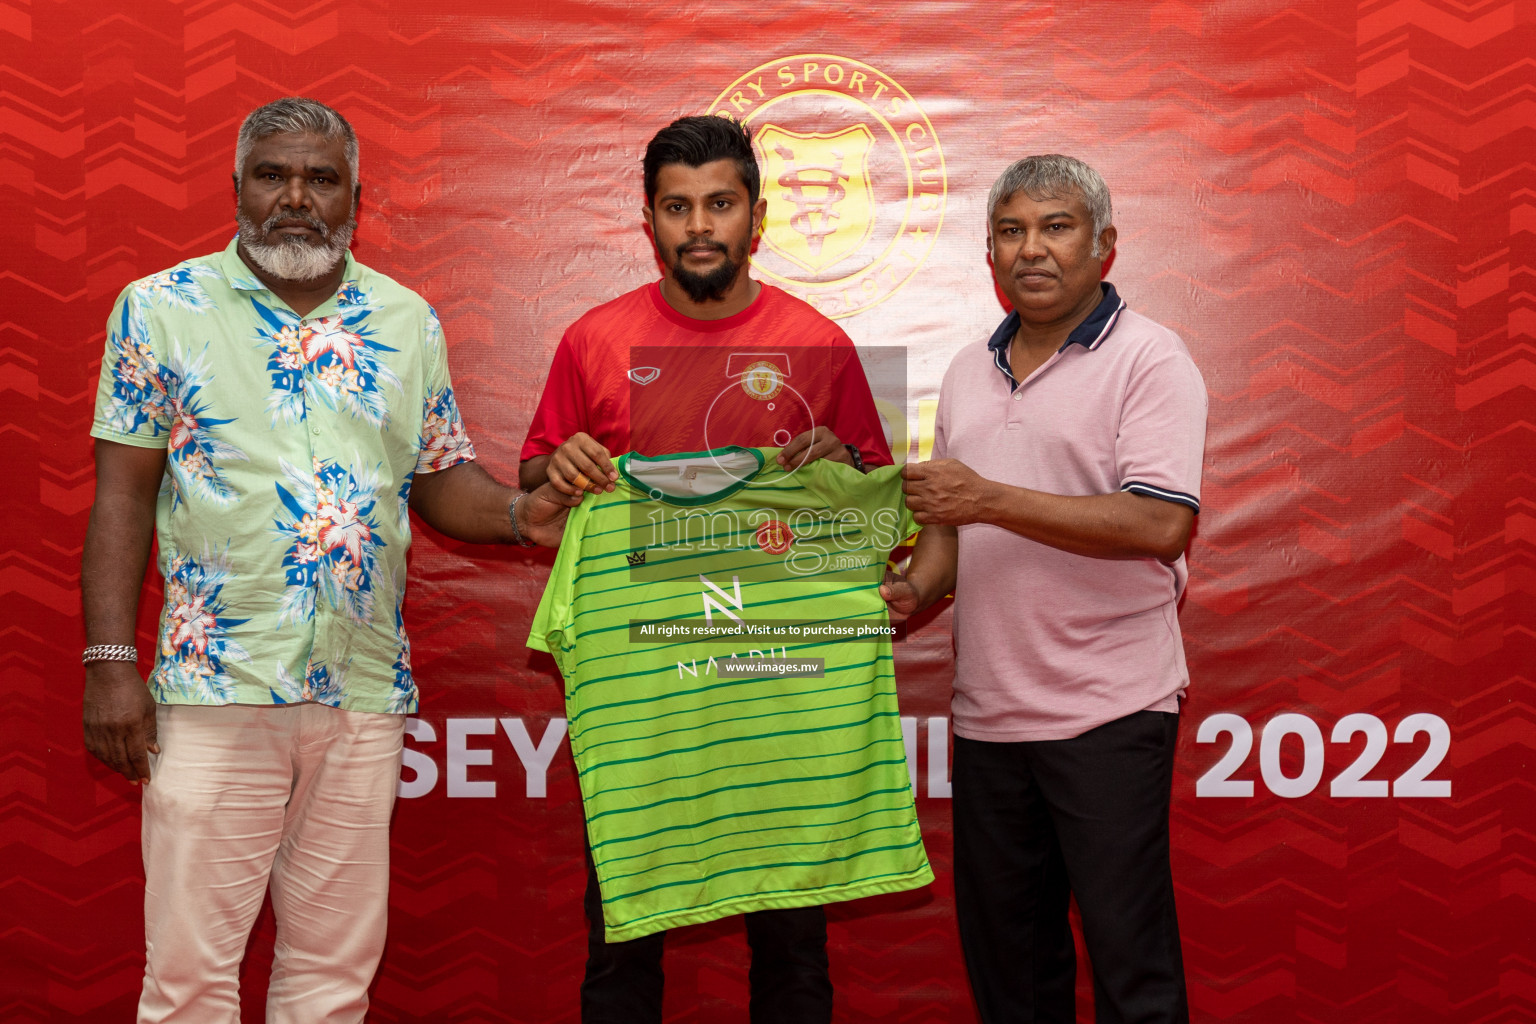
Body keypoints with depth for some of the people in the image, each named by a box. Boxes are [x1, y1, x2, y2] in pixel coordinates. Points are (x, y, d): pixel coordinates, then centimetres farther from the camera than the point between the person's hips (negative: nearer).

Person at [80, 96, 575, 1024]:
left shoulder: (408, 321, 9)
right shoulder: (162, 307, 1)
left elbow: (442, 477, 13)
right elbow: (124, 492, -1)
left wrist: (522, 514, -8)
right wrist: (109, 662, -7)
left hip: (366, 693, 3)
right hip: (214, 688, -3)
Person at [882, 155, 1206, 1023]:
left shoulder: (1149, 358, -8)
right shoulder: (970, 371, 14)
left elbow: (1159, 523, -20)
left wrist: (991, 500, -20)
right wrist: (917, 588, 1)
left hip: (1108, 713, -6)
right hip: (989, 713, 7)